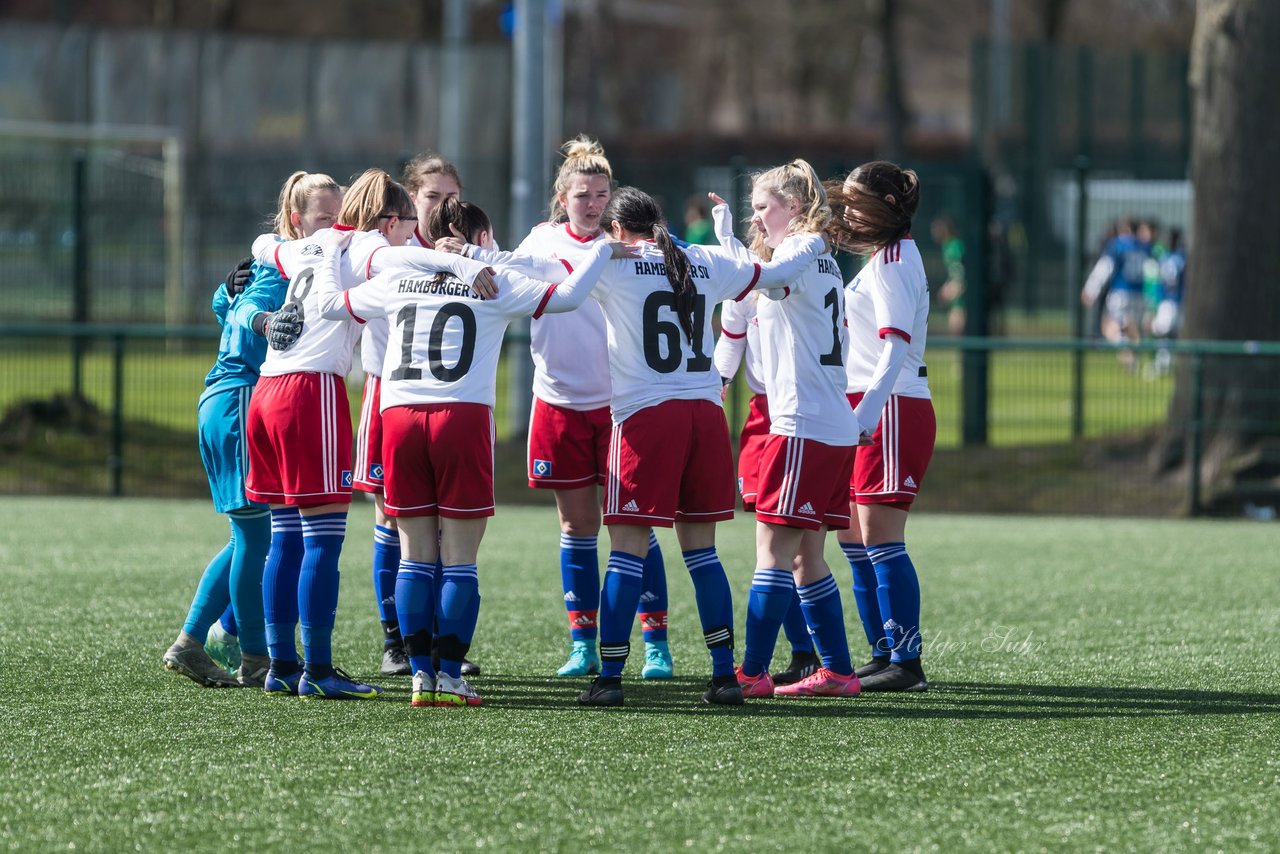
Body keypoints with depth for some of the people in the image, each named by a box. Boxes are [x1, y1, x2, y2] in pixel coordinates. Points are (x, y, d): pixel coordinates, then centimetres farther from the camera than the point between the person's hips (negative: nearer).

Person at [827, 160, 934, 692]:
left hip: (890, 409, -10)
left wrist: (867, 411, -30)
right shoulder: (884, 258, 19)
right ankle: (884, 655, 16)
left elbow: (896, 345, -22)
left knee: (880, 537, -12)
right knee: (854, 539, 11)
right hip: (867, 412, 10)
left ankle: (906, 662, -12)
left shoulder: (893, 260, -11)